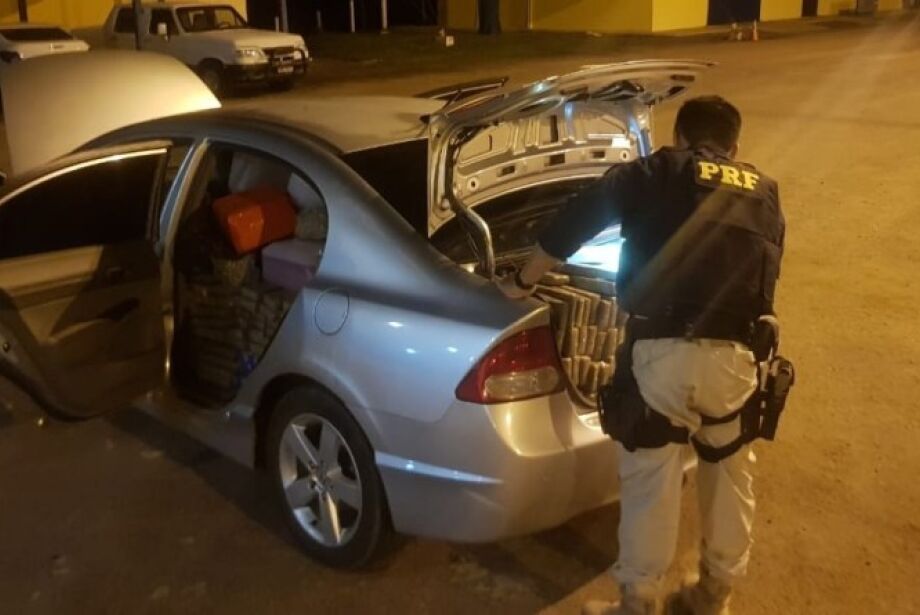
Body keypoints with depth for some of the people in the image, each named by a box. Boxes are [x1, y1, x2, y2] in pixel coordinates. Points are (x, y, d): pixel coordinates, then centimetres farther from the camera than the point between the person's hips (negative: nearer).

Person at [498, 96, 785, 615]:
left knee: (650, 480, 12)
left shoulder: (657, 173, 11)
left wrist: (523, 281, 10)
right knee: (731, 476, 24)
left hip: (661, 352, -3)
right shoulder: (766, 195, 22)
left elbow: (579, 217, 0)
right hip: (737, 357, 4)